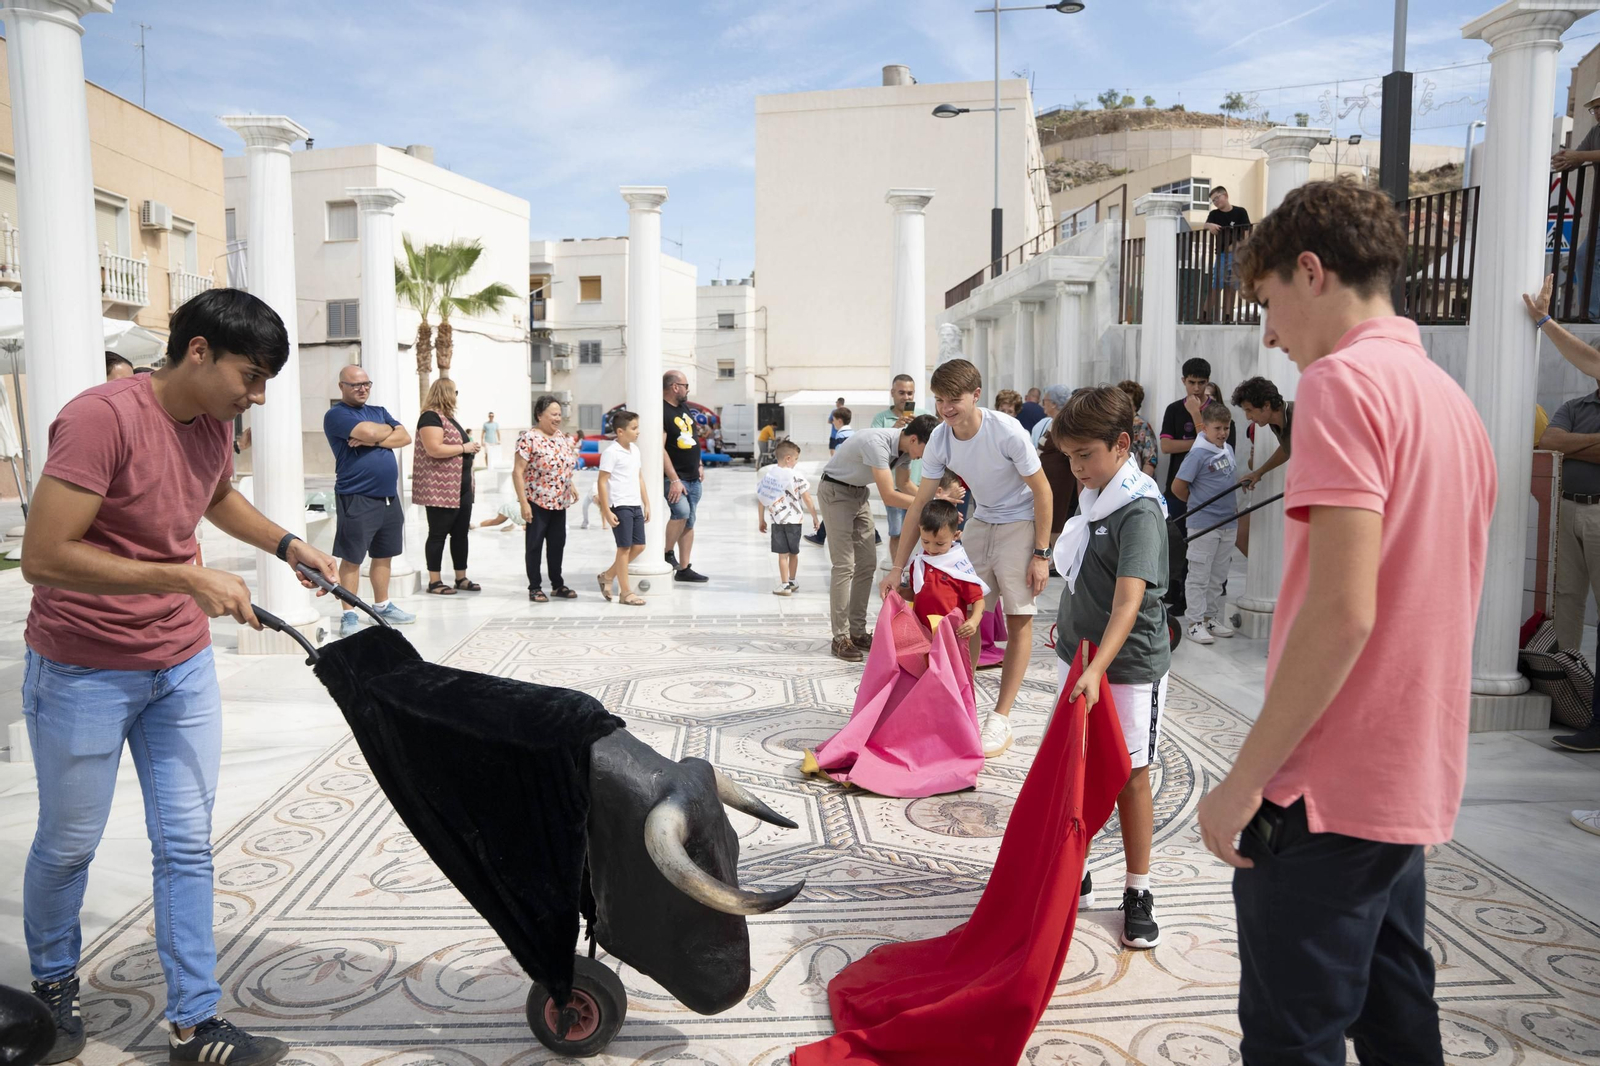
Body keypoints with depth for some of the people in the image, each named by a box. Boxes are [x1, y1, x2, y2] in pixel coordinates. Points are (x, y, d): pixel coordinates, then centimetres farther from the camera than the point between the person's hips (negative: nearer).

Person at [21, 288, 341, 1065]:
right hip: (83, 674, -6)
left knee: (187, 845, 6)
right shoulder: (101, 418, -22)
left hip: (183, 667, 6)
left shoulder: (212, 424, 1)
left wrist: (289, 546, 9)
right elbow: (43, 558, -26)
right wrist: (187, 579, -28)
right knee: (68, 844, 14)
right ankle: (51, 986, 41)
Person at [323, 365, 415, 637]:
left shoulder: (379, 411, 16)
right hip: (356, 499, -7)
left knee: (383, 555, 14)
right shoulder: (337, 415, -6)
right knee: (351, 558, -3)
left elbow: (405, 437, 2)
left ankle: (382, 606, 26)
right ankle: (349, 616, 2)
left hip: (389, 496, 7)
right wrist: (388, 430, 0)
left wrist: (372, 440, -12)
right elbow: (370, 432, -22)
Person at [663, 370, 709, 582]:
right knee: (682, 511, -27)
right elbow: (660, 448, -22)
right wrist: (674, 480, -25)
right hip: (674, 477, -9)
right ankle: (667, 553, -7)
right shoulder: (662, 412, -15)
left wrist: (700, 465, 18)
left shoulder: (685, 407, 13)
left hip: (693, 478, 9)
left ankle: (684, 569, 14)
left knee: (689, 522, 8)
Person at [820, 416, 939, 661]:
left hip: (859, 492, 9)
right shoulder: (877, 443, -33)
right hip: (835, 491, -8)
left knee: (867, 564, 5)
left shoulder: (906, 448, -7)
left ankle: (858, 632, 11)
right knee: (845, 566, -12)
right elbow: (889, 496, -35)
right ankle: (841, 638, -7)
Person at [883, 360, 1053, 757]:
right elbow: (919, 504, -6)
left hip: (1021, 522, -5)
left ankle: (1001, 719, -2)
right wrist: (898, 567, -7)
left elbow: (1042, 492, -17)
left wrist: (1041, 554, -18)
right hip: (981, 521, 5)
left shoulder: (1007, 431, -27)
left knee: (1019, 618, -7)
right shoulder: (940, 439, -12)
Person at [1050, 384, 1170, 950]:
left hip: (1128, 667, -7)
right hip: (1077, 654, 7)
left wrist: (1097, 668, -39)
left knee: (1129, 775, 5)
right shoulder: (1093, 495, 5)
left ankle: (1138, 893, 20)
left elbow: (1129, 599, -30)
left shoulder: (1140, 510, -20)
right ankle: (1075, 876, 29)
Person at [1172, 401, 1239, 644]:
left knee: (1218, 577, 14)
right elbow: (1177, 487, -13)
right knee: (1199, 576, 1)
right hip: (1204, 524, -7)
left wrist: (1231, 509, 15)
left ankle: (1212, 618, 25)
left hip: (1227, 523, 7)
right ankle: (1196, 623, 8)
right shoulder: (1198, 454, -15)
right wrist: (1198, 504, 1)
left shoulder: (1228, 450, 7)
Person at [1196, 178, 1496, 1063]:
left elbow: (1341, 611, -24)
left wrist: (1244, 779, -17)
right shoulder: (1451, 399, 14)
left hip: (1330, 790, -9)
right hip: (1414, 785, 9)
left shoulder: (1345, 379, -14)